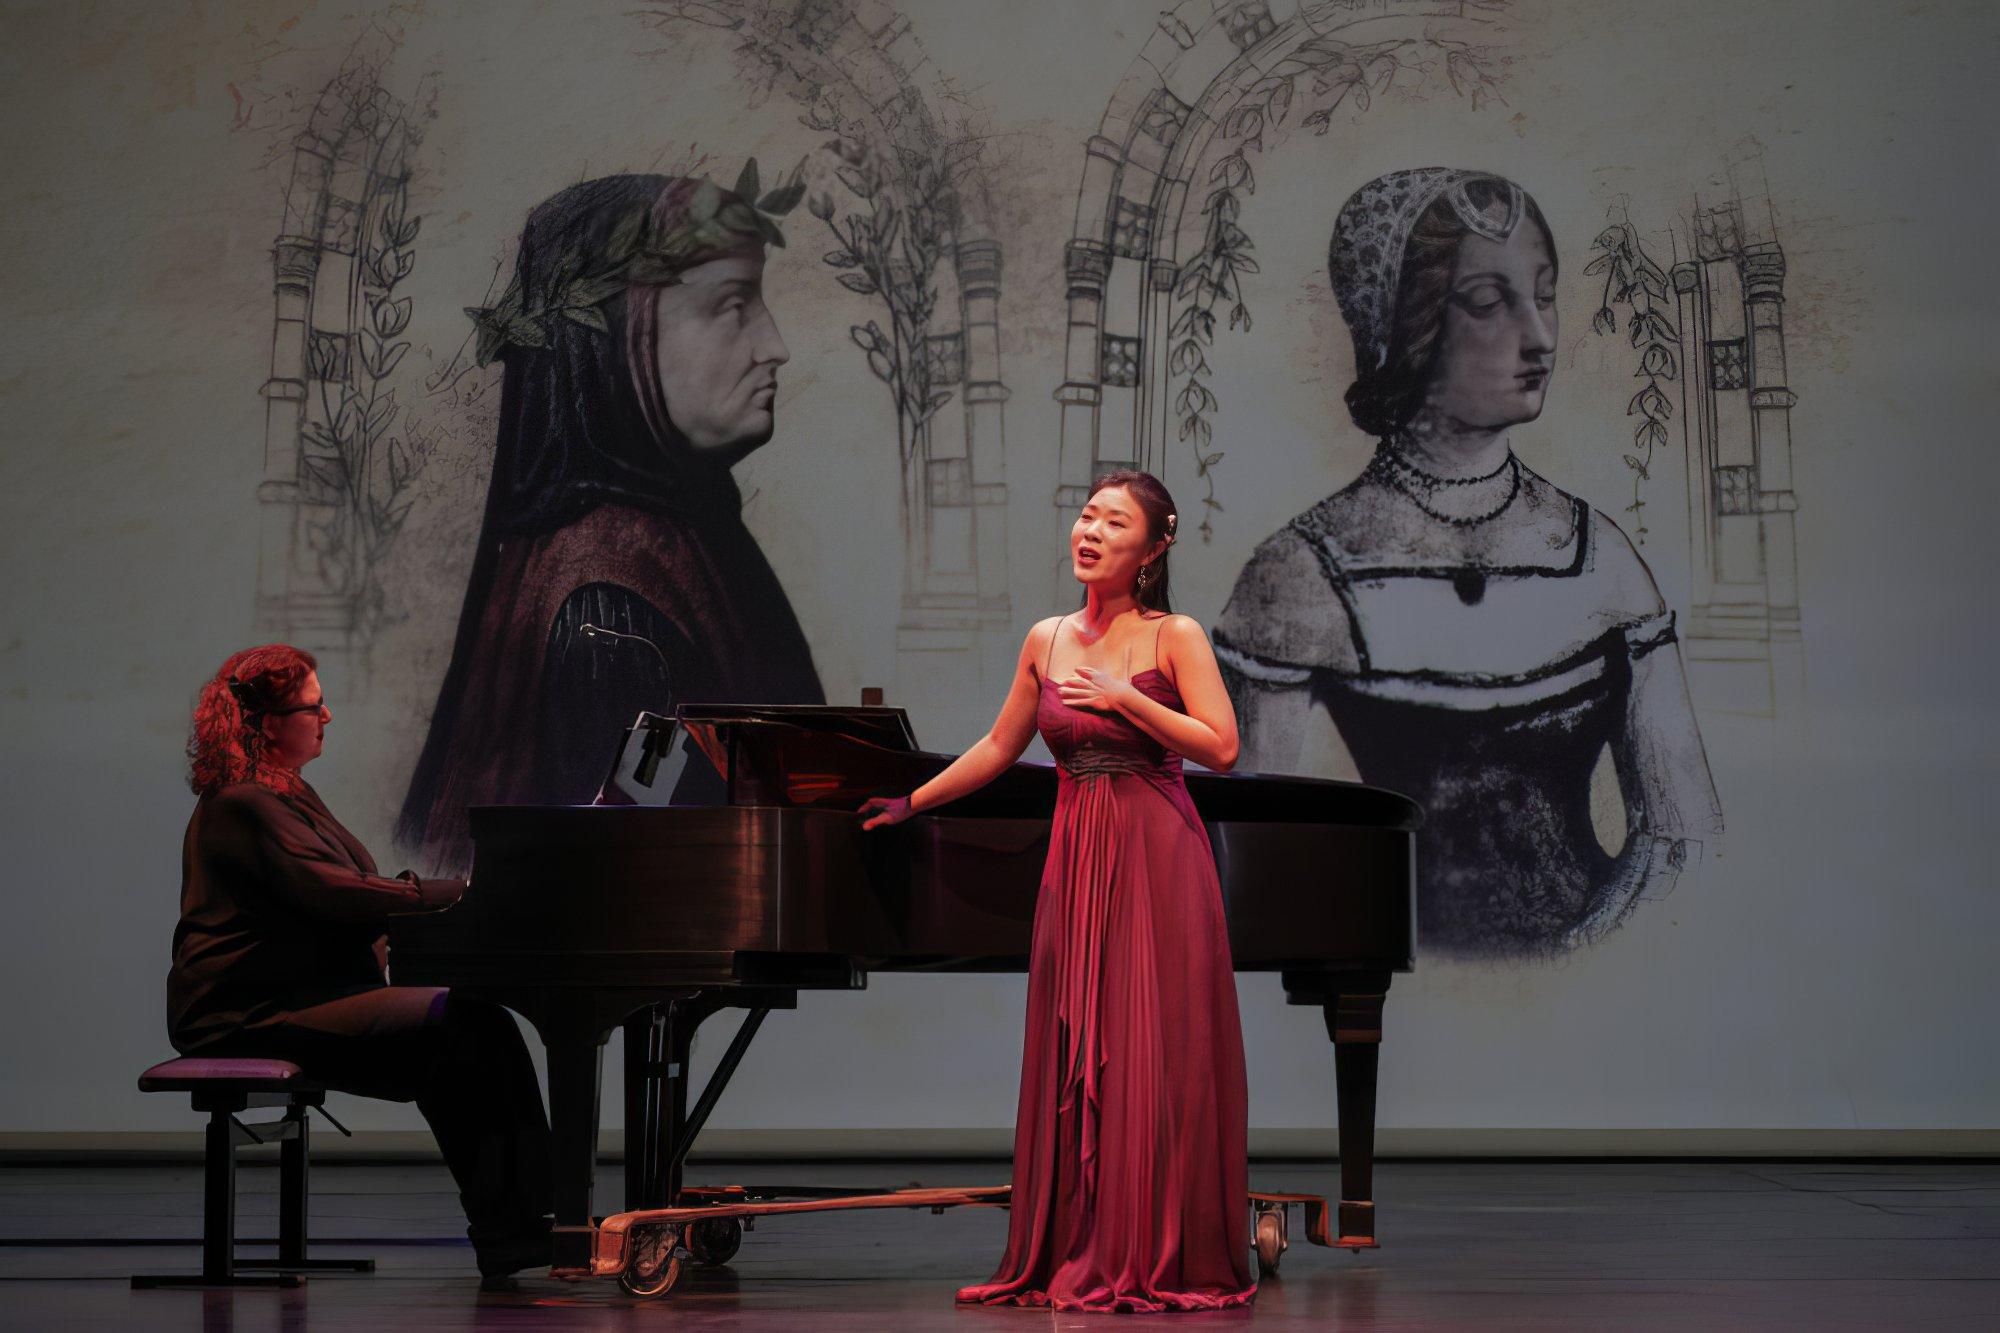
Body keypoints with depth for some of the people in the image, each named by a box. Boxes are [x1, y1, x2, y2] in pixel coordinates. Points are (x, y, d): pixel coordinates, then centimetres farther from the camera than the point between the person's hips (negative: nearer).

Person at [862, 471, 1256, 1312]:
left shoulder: (1174, 638, -3)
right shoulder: (1047, 642, 11)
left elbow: (1221, 747, -11)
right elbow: (999, 748, 21)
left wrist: (1124, 698, -16)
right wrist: (909, 803, 26)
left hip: (1155, 860, -5)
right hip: (1075, 860, 5)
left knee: (1154, 1056, -5)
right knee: (1072, 1056, 5)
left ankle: (1157, 1261, 2)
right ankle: (1076, 1255, 11)